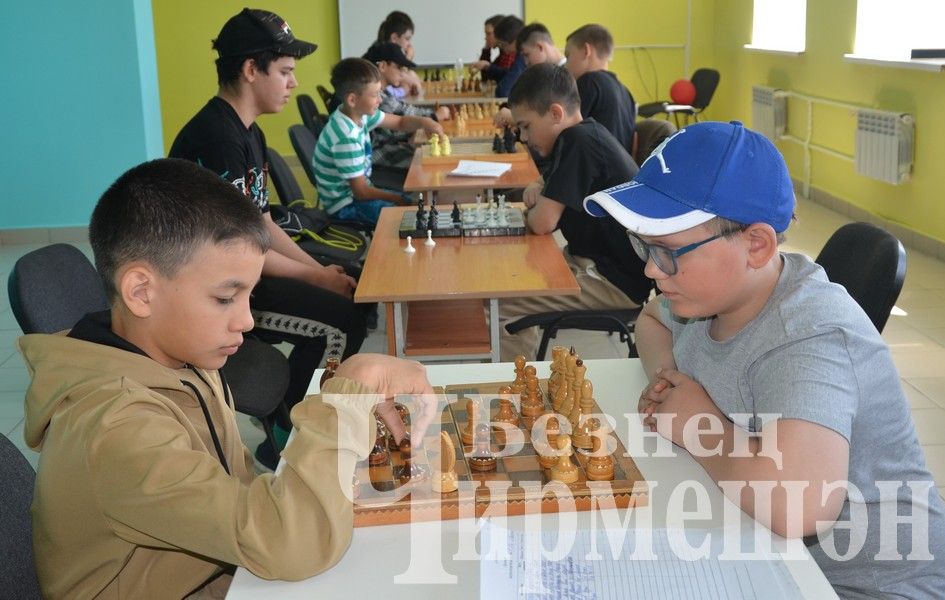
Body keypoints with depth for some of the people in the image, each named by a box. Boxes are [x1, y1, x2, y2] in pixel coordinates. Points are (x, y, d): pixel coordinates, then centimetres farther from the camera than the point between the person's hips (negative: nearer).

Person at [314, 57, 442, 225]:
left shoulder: (359, 113, -4)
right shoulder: (346, 138, -30)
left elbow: (400, 122, 10)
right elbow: (361, 192, -24)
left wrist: (423, 122, -11)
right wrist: (400, 199, -13)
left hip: (358, 191, 9)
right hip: (347, 206, -9)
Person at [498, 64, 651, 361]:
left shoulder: (577, 140, -19)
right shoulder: (590, 133, 10)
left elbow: (543, 223, -23)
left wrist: (532, 211, -1)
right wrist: (540, 194, 2)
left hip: (620, 283, -11)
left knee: (501, 305, -15)